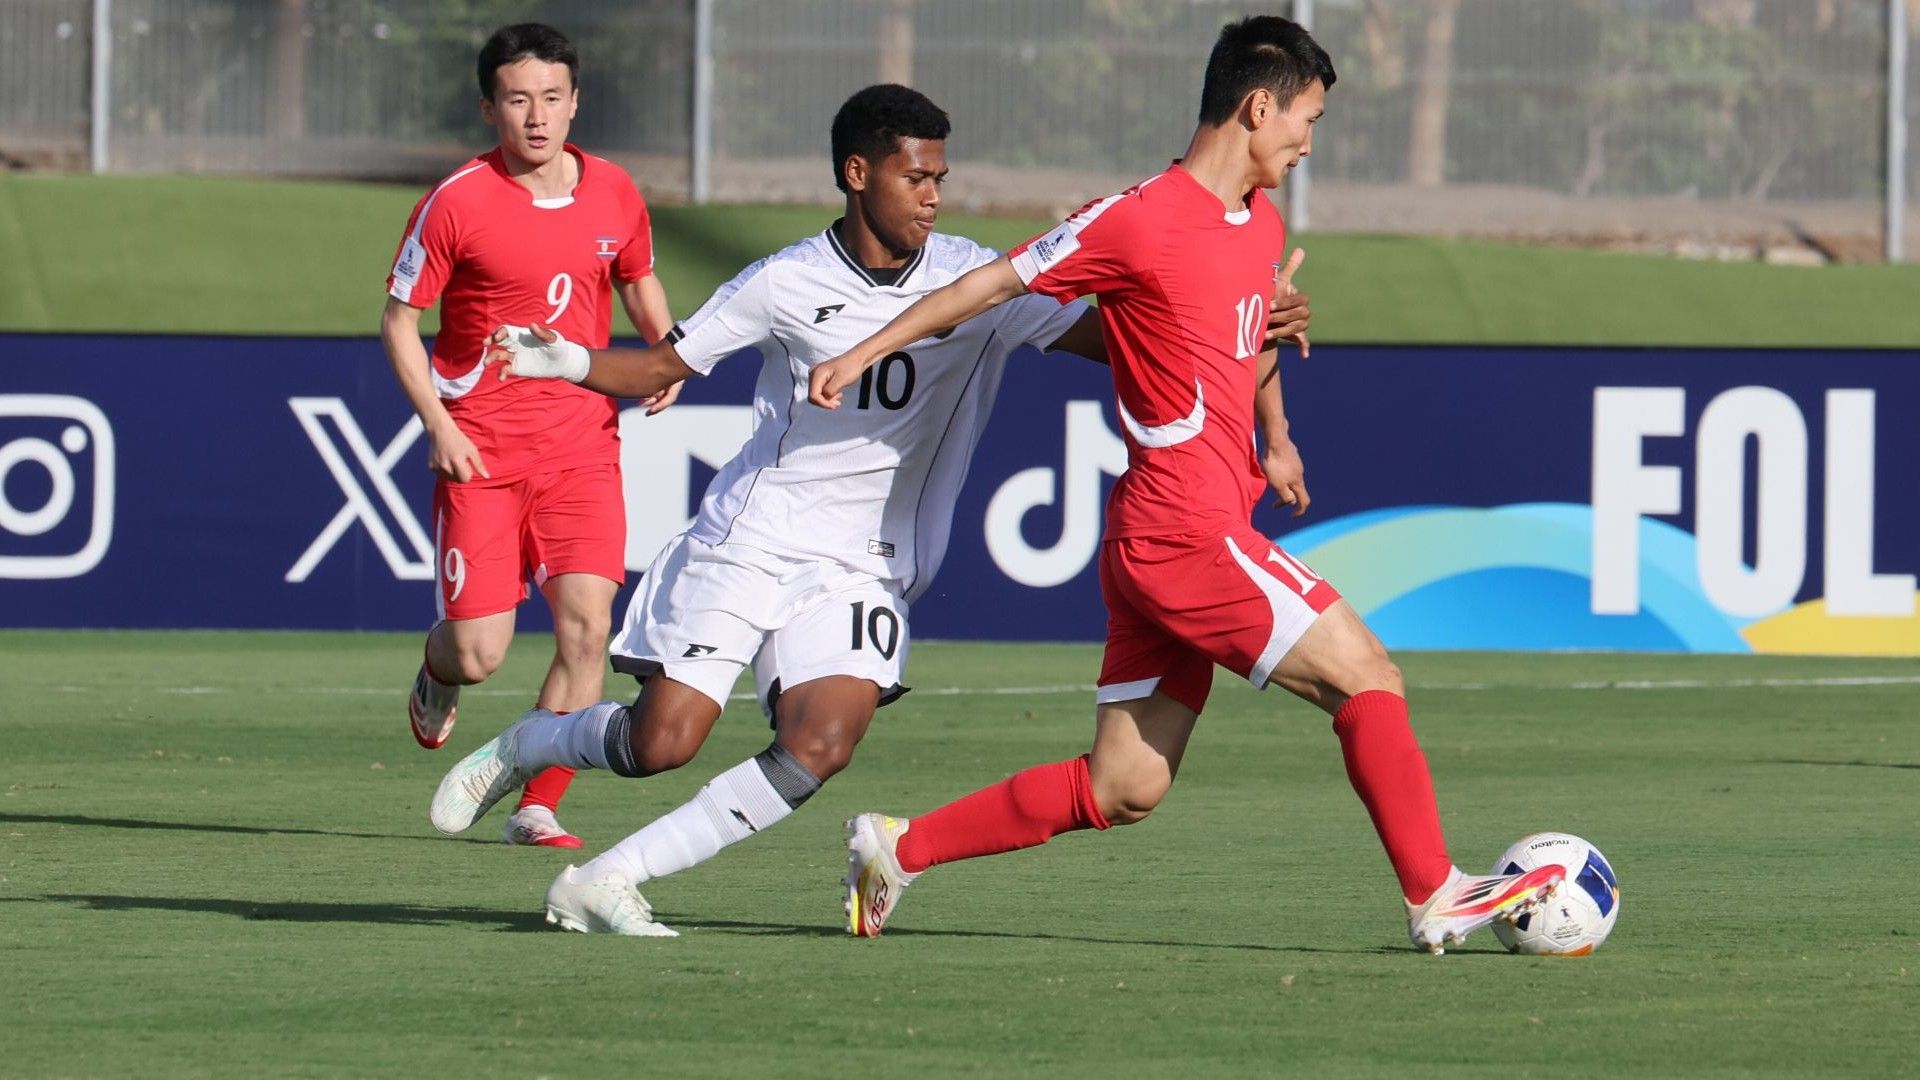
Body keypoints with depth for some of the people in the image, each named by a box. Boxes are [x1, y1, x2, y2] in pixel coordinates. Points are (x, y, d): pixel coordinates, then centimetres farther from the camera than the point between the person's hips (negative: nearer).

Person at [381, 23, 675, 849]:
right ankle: (436, 675, 34)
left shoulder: (614, 195, 2)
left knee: (586, 624, -13)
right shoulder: (457, 204, -9)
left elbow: (640, 285, 22)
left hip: (582, 442, 3)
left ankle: (537, 809, -1)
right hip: (481, 451, -3)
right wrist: (438, 424, -13)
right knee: (478, 654, -6)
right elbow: (399, 318, -2)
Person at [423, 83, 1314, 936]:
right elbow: (659, 367, 2)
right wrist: (568, 363, -17)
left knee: (819, 747, -20)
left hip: (864, 567, 2)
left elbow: (1103, 337, 0)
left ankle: (605, 882, -10)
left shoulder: (971, 279, -1)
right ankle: (519, 748, 25)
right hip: (747, 540, -2)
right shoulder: (786, 284, -6)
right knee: (662, 743, -9)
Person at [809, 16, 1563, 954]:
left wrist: (1276, 439, 39)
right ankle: (1436, 897, -4)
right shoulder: (1140, 222, -11)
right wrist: (865, 352, 3)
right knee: (1365, 674, -9)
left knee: (1121, 790, 9)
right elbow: (998, 282, -3)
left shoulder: (1262, 227, 15)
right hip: (1187, 533, -9)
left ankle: (899, 845, 16)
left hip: (1156, 547, 9)